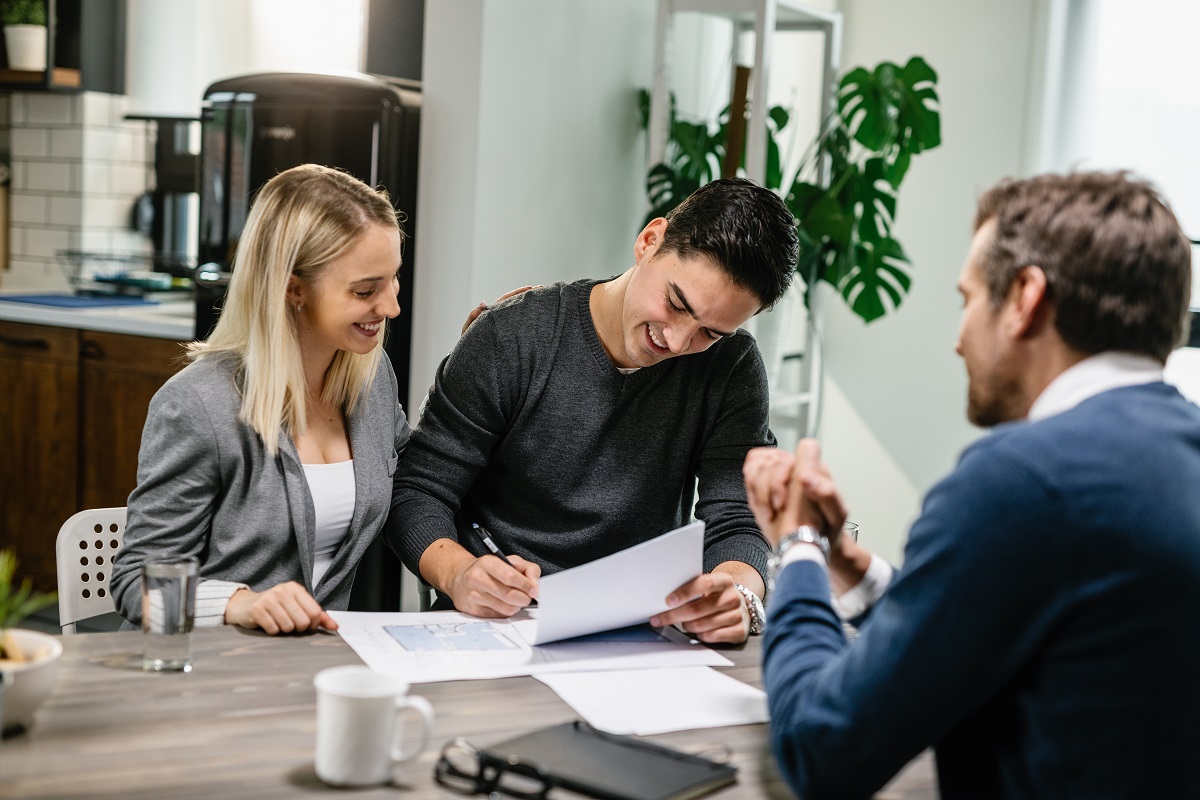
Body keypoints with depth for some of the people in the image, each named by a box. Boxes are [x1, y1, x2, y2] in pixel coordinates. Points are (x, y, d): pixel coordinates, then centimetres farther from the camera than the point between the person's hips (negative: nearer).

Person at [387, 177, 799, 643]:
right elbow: (417, 493, -6)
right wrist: (458, 574, -27)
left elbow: (737, 524, -6)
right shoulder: (509, 341, -9)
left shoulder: (731, 366, -2)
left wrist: (740, 594, -30)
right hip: (494, 624, -1)